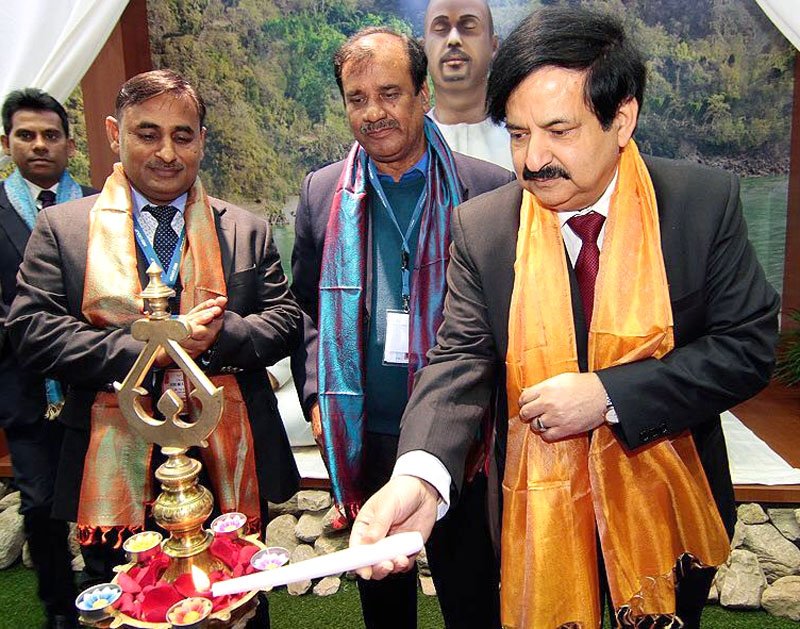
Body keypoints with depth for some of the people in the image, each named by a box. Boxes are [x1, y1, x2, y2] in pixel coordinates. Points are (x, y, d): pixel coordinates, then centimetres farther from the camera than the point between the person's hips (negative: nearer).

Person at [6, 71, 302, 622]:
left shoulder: (247, 231, 6)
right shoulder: (63, 227, 2)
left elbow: (288, 322, 2)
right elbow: (31, 330, -6)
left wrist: (219, 335, -17)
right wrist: (143, 349, -17)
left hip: (231, 472, 1)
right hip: (116, 478, 0)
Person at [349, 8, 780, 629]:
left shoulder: (706, 201, -13)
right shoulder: (481, 227, -13)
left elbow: (749, 344, -12)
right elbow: (459, 362, -16)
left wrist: (608, 395, -25)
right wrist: (418, 476, -35)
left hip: (666, 505, 1)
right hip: (542, 511, 0)